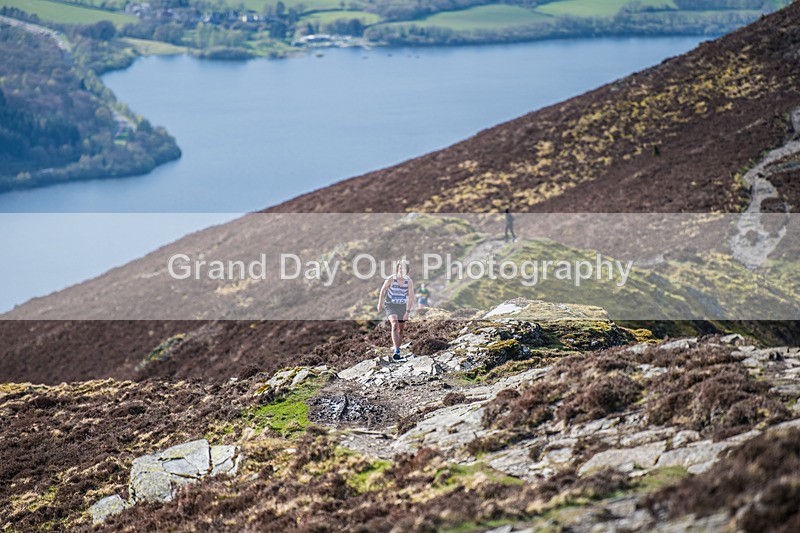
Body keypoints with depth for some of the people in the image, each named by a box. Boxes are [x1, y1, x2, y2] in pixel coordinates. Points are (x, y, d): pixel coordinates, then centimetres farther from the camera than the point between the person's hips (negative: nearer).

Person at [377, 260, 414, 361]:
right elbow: (382, 290, 4)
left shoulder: (409, 281, -9)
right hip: (391, 306, -3)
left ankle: (397, 351, 27)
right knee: (395, 325, -25)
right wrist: (380, 303, 9)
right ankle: (396, 351, -34)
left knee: (400, 330, 10)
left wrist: (408, 312, -16)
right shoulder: (391, 279, -13)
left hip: (402, 307, 3)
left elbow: (411, 298, -9)